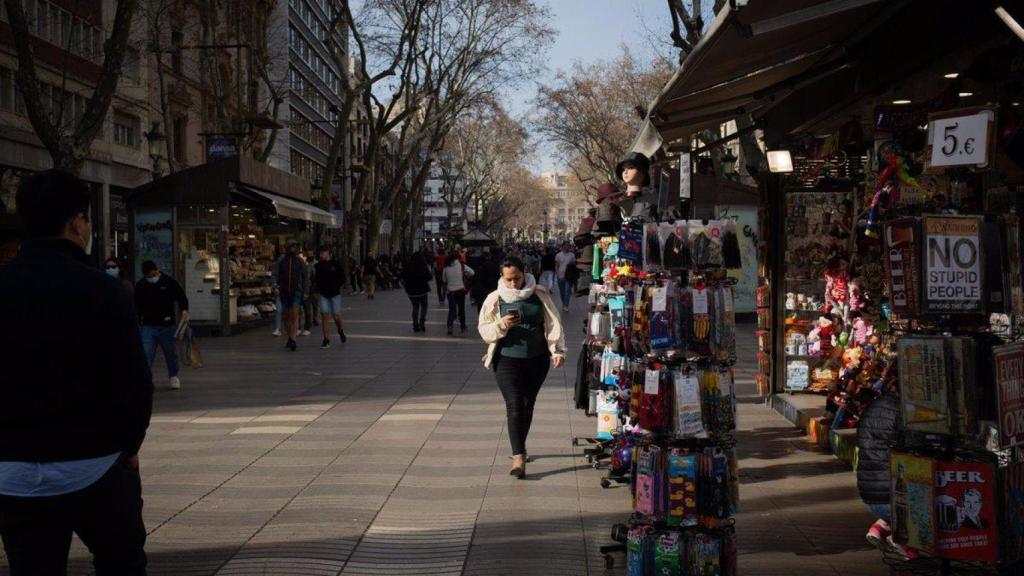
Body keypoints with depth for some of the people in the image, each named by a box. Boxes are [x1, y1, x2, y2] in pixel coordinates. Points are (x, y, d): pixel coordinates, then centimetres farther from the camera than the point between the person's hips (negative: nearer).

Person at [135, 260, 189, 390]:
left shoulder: (169, 282, -2)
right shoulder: (140, 286, 4)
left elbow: (181, 296, 4)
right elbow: (137, 305, 14)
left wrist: (184, 310, -14)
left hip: (167, 325, -1)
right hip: (148, 326, 1)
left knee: (170, 352, 11)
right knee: (146, 353, -10)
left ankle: (173, 376, 29)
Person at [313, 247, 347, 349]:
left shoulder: (335, 264, -4)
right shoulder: (318, 266, 4)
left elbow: (342, 278, 3)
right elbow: (315, 279, 13)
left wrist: (336, 286, -6)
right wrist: (316, 290, 0)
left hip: (335, 294, -2)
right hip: (323, 295, 2)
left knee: (336, 316, 1)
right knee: (324, 315, -5)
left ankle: (341, 330, 33)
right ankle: (326, 340, -1)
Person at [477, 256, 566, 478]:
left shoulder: (540, 295, 0)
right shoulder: (495, 299, 0)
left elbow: (553, 324, 1)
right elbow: (484, 330, 2)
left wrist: (558, 351, -7)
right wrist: (502, 325, -17)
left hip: (537, 360, 2)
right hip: (507, 360, -2)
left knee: (528, 404, 13)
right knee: (514, 405, -14)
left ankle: (519, 446, 32)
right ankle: (518, 456, -19)